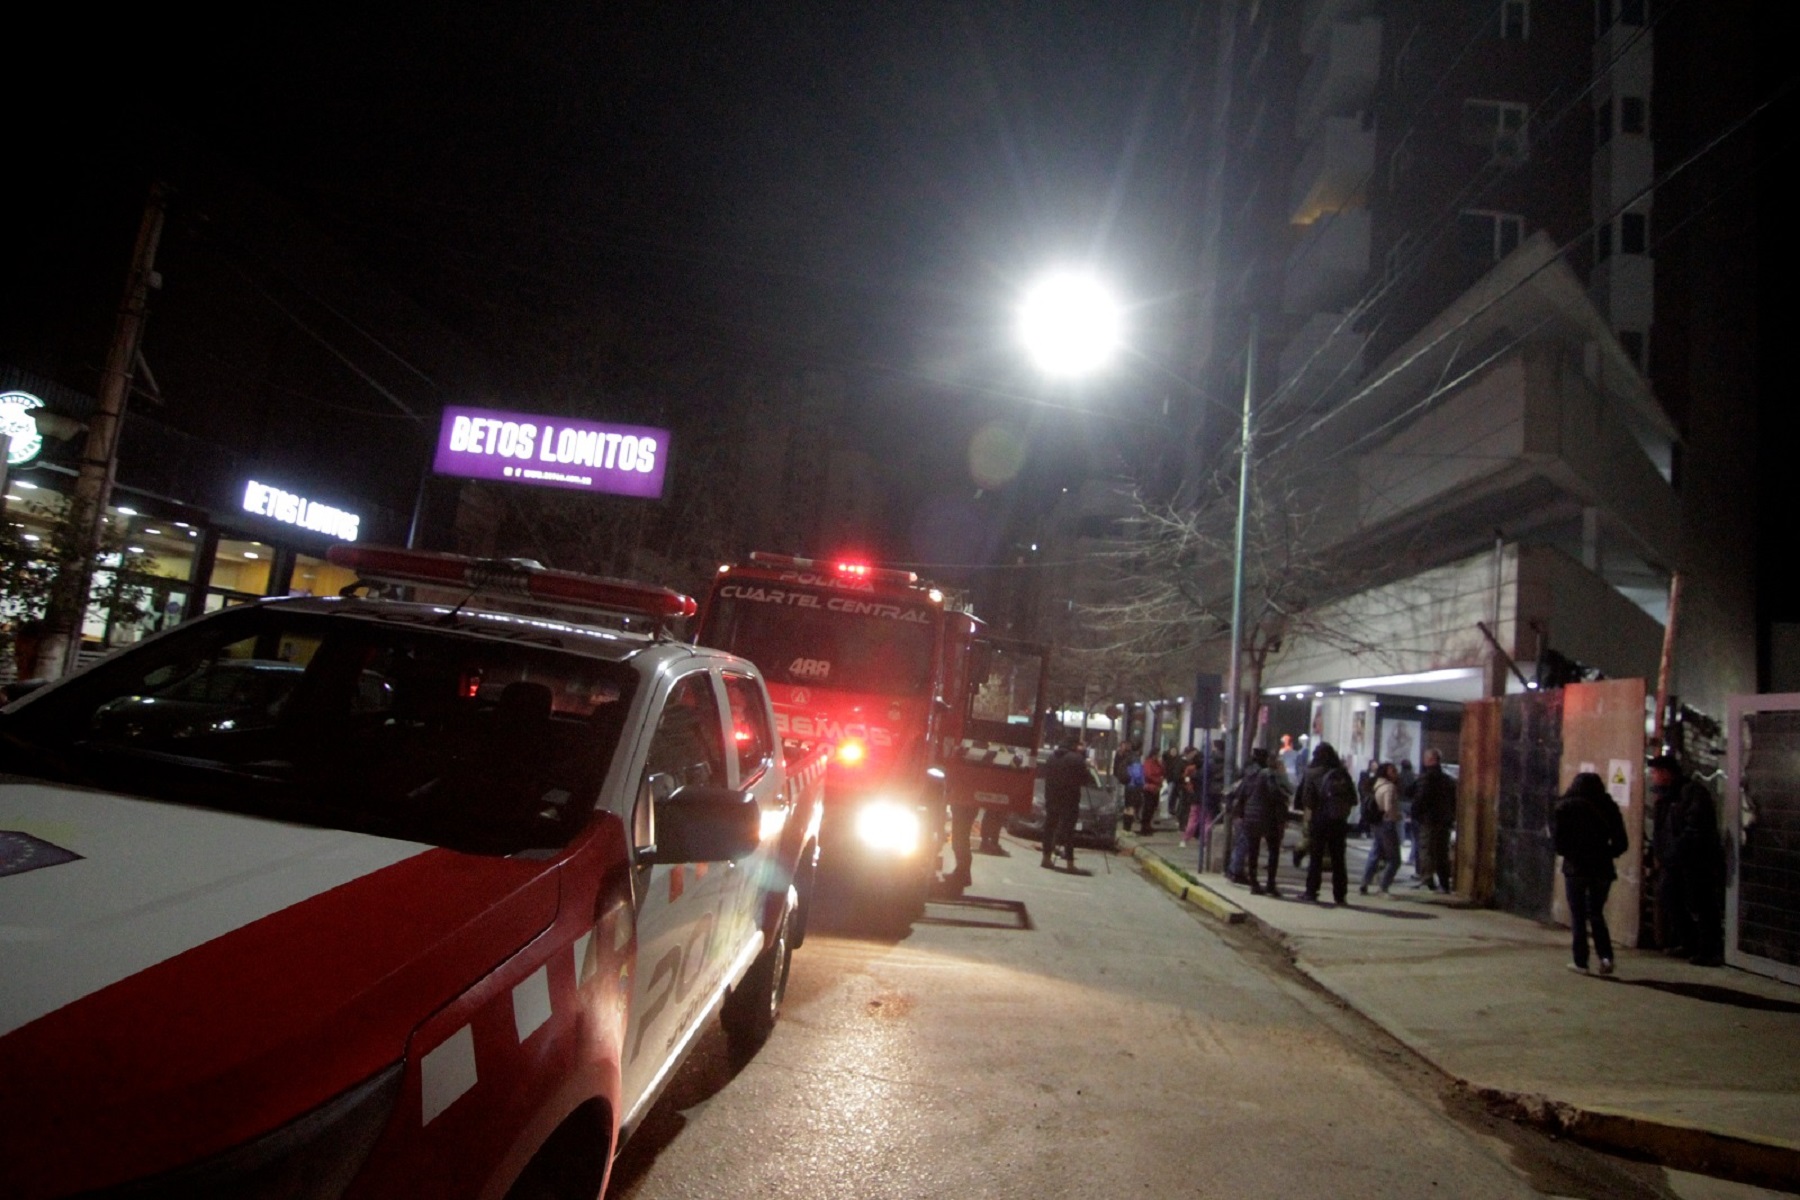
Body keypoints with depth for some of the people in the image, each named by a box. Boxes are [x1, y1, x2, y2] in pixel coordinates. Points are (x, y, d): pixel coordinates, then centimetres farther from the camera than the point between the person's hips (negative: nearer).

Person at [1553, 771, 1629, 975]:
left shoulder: (1566, 807, -5)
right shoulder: (1609, 807, 3)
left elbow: (1558, 839, -10)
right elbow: (1621, 843, 2)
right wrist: (1604, 854, 15)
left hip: (1575, 868, -3)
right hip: (1602, 869, 3)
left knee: (1578, 916, 6)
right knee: (1597, 914, 15)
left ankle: (1580, 961, 5)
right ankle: (1606, 956, 0)